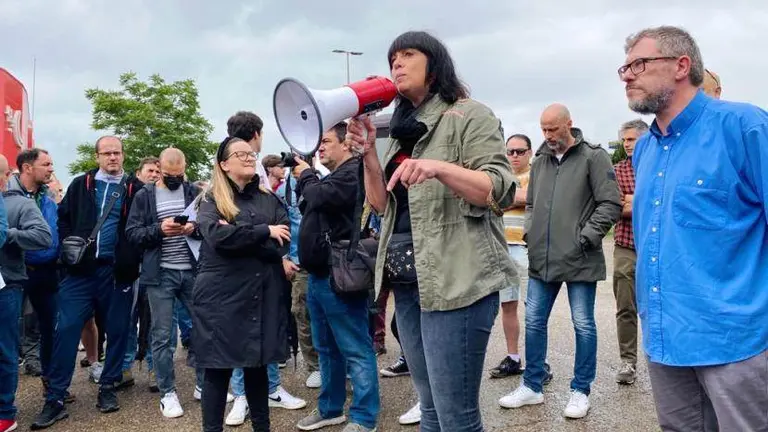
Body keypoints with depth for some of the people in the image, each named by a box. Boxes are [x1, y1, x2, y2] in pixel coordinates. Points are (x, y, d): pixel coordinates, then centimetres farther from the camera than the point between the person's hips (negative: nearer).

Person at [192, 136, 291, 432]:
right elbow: (218, 236, -17)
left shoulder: (269, 199, 11)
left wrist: (239, 236, -13)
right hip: (222, 297, -3)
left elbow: (283, 241, -3)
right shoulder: (211, 201, 3)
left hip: (263, 297, 3)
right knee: (218, 370, 3)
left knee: (257, 367, 13)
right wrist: (265, 232, -11)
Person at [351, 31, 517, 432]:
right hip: (406, 281, 8)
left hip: (456, 280, -7)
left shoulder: (470, 116, -3)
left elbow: (499, 191, -13)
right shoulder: (403, 130, 18)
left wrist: (439, 167, -28)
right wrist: (368, 152, 1)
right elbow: (382, 204, 16)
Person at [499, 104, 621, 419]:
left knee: (583, 326, 6)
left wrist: (587, 237, -14)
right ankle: (531, 386, 24)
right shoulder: (540, 161, 12)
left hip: (580, 259, -5)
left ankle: (581, 391, 20)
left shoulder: (593, 157, -4)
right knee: (534, 322, 10)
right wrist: (529, 231, 7)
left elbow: (611, 204, -9)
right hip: (541, 259, 6)